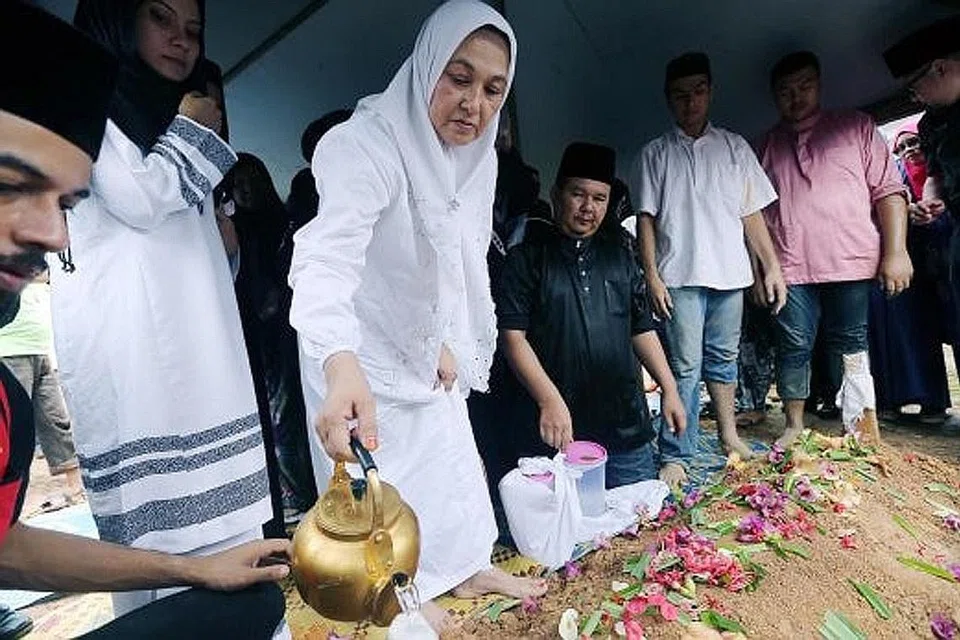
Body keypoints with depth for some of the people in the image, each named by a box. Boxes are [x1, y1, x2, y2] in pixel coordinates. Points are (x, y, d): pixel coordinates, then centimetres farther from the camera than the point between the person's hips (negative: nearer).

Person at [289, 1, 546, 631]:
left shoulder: (478, 156, -4)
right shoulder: (368, 144, -28)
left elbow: (466, 262, 5)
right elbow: (329, 255, -45)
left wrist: (449, 342, 1)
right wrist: (341, 363, -61)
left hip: (429, 346, 7)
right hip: (364, 353, -7)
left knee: (451, 455, 21)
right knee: (383, 478, 12)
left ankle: (469, 566, 47)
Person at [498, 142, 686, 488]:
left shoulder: (619, 255, 13)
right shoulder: (528, 258, -4)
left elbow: (641, 328, 17)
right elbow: (512, 335, -11)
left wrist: (669, 389, 12)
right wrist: (549, 400, -20)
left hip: (625, 424, 5)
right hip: (555, 432, -4)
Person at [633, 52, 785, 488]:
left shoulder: (735, 147, 14)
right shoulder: (654, 155, 7)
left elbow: (752, 215, 12)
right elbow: (647, 220, 1)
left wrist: (771, 267, 5)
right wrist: (652, 277, -8)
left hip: (730, 273, 3)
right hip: (680, 276, -3)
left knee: (723, 357, 13)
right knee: (685, 367, -4)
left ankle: (728, 434, 28)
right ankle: (676, 456, 3)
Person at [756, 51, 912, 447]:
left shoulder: (856, 126, 11)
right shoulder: (769, 144, 14)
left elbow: (888, 189, 5)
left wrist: (895, 252, -5)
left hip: (853, 265, 0)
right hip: (791, 270, 1)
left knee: (849, 347, 5)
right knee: (793, 348, 2)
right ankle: (794, 425, 13)